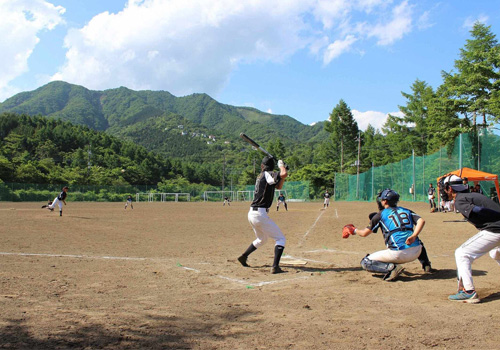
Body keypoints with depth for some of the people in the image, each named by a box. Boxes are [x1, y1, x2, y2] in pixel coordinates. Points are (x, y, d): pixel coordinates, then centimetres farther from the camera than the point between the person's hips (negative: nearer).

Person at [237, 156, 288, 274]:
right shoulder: (267, 174, -9)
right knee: (280, 239, -4)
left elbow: (279, 186, 24)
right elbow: (284, 174, -26)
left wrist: (282, 173, 12)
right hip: (260, 214, -9)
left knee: (262, 239, 30)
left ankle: (243, 257, 35)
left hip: (252, 214, 9)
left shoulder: (261, 176, 17)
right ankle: (275, 267, -16)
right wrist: (281, 166, -5)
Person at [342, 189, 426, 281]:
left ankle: (392, 267, -13)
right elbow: (421, 221, 1)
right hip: (416, 252, 5)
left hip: (399, 253, -5)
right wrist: (414, 236, -10)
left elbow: (364, 233, 10)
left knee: (365, 262, 7)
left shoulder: (381, 214, 8)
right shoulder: (406, 211, 19)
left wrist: (354, 230, 30)